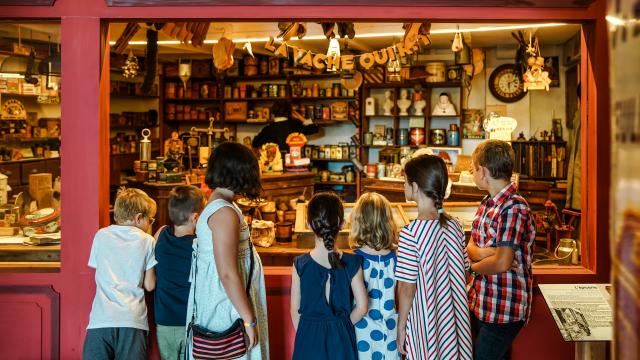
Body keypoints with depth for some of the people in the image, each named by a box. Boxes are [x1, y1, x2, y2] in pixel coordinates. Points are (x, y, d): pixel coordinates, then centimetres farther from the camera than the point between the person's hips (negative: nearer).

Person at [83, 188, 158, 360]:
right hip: (132, 321, -1)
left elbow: (97, 270, 16)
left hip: (101, 320, 1)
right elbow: (149, 285, 4)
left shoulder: (101, 236, 9)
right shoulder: (147, 241, 4)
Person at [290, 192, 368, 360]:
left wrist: (303, 334, 9)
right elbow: (362, 307, -8)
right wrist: (342, 325, 7)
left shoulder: (300, 265, -11)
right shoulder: (352, 263, -10)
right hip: (341, 339, 1)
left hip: (309, 336, 0)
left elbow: (295, 309, -4)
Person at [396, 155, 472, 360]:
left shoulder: (410, 233, -20)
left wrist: (400, 327, -5)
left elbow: (407, 288, -16)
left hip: (425, 323, -5)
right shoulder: (454, 226, -2)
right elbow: (462, 273, 6)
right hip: (455, 321, 5)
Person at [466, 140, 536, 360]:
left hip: (504, 308, -8)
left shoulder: (514, 208, -20)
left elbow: (502, 263, -26)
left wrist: (474, 266, -7)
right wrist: (484, 252, -15)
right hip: (481, 302, 8)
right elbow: (471, 247, 8)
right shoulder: (488, 203, 9)